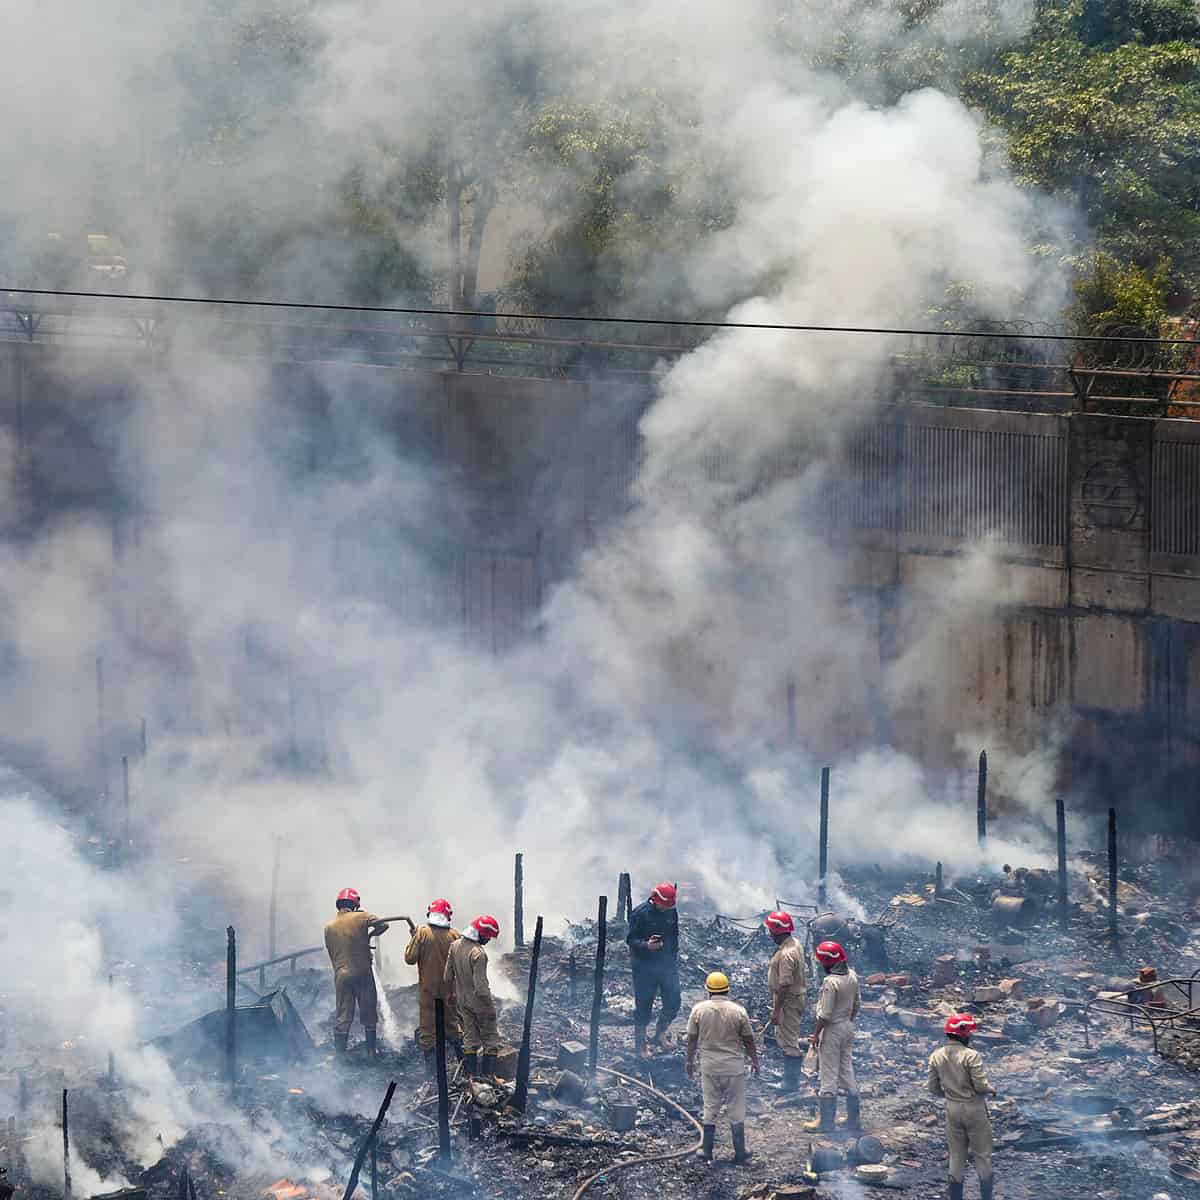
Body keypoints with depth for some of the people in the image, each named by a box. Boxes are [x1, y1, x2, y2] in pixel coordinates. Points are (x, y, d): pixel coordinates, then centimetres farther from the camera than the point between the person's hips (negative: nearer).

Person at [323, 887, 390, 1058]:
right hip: (362, 972, -2)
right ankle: (371, 1050, 15)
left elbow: (331, 952, 9)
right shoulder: (361, 917, -6)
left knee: (343, 1015, 6)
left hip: (341, 974, 2)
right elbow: (383, 924, -11)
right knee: (368, 1012, 10)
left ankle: (340, 1052, 2)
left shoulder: (329, 927, 5)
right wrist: (370, 935, 6)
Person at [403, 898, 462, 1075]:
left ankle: (431, 1069, 6)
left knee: (427, 1028, 6)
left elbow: (410, 958, -11)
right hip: (450, 988, 2)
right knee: (452, 1023, 16)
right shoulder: (454, 935, -7)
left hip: (427, 989, -2)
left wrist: (413, 938, 1)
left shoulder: (422, 933, -13)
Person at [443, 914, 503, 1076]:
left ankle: (472, 1075, 20)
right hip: (479, 1002, -7)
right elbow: (481, 986, -27)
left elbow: (447, 977, 6)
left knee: (470, 1038, 17)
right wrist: (490, 1005, -14)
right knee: (491, 1039, 7)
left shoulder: (455, 946, -4)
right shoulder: (478, 954, -27)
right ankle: (488, 1074, 5)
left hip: (463, 1001, 7)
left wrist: (452, 992, 22)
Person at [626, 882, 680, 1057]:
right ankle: (639, 1046, 13)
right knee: (643, 1006, 2)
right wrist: (646, 945, -32)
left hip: (667, 964, 5)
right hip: (645, 966, -5)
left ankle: (660, 1035, 26)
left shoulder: (671, 912, 3)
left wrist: (674, 960, 16)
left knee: (673, 1003, 2)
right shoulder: (640, 914, -14)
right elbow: (631, 939, -13)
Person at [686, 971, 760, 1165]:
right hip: (734, 1067, -1)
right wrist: (755, 1061, 15)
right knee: (736, 1110, 7)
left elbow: (691, 1039, 2)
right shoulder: (738, 1011, -7)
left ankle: (707, 1150, 13)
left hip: (709, 1066, 1)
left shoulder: (699, 1009, -4)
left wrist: (690, 1062, 15)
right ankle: (739, 1152, 9)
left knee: (710, 1108, 11)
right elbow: (748, 1041, 0)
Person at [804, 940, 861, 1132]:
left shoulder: (831, 982, -24)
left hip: (832, 1029, -8)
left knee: (828, 1076, -1)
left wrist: (816, 1034, -13)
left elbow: (825, 1014, -22)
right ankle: (854, 1119, 20)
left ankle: (826, 1122, 4)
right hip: (848, 1027, 8)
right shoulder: (852, 977, 0)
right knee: (848, 1072, 16)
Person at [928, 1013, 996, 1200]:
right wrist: (992, 1090, 1)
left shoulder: (936, 1057, -2)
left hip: (952, 1109, 5)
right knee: (982, 1155, 9)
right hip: (974, 1108, -5)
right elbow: (980, 1085, -20)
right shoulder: (971, 1056, -20)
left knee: (956, 1156, 14)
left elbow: (933, 1088, 3)